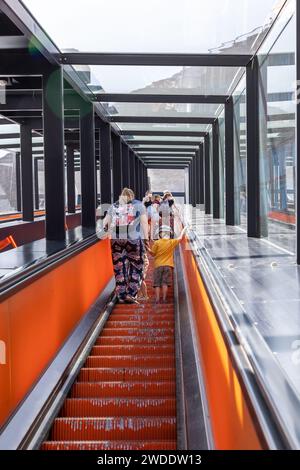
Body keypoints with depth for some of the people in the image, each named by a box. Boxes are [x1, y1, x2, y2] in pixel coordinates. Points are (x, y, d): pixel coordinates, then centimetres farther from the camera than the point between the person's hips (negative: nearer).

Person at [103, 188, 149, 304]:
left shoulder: (114, 206, 18)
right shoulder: (138, 205, 12)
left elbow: (105, 222, 10)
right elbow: (144, 222, 3)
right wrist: (146, 238, 2)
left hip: (116, 239, 3)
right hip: (134, 239, -2)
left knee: (119, 268, 7)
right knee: (136, 267, 7)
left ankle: (121, 296, 9)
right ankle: (131, 294, 1)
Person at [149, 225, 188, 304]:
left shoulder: (157, 243, -3)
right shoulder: (172, 242, 2)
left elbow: (153, 253, -1)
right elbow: (180, 238, 18)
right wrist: (184, 229, 31)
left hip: (158, 265, -1)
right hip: (168, 265, 1)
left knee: (157, 283, 0)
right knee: (165, 283, 0)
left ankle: (157, 299, -6)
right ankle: (164, 299, -4)